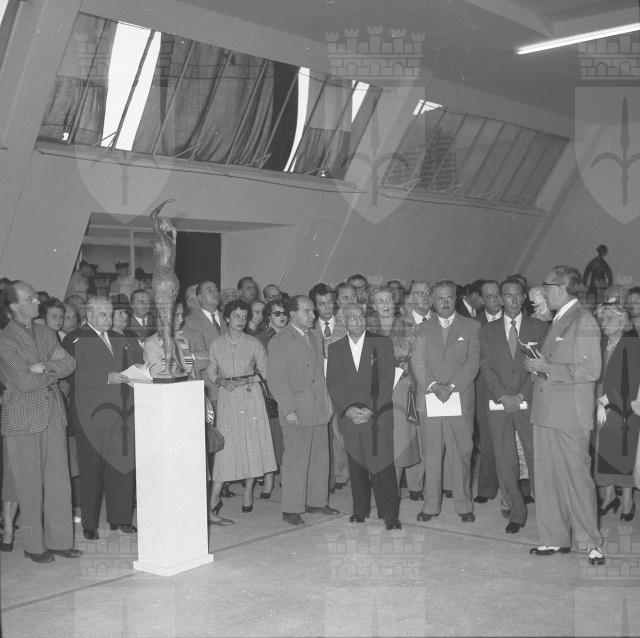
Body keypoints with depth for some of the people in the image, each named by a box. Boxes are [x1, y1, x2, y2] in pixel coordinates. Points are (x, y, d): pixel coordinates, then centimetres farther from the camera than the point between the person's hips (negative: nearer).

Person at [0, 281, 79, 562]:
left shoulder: (46, 333, 12)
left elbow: (69, 364, 3)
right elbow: (24, 382, -16)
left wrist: (43, 367, -14)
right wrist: (54, 370, -3)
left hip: (52, 414, 6)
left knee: (58, 479, 6)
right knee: (27, 484, 2)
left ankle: (59, 540, 15)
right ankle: (33, 544, 13)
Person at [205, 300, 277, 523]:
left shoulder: (253, 344, 2)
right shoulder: (216, 345, 4)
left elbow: (265, 372, 7)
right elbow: (210, 374, 10)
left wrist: (248, 379, -8)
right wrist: (223, 382, -9)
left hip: (251, 398, 1)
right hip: (227, 400, 0)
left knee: (252, 446, 2)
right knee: (225, 448, -6)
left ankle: (248, 493, 18)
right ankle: (213, 502, -3)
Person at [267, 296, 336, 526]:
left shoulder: (314, 338, 16)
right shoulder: (279, 341, -8)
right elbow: (276, 379, -12)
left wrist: (327, 401, 13)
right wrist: (289, 409, -17)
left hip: (319, 410, 7)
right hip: (296, 412, -7)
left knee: (321, 458, 13)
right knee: (295, 460, -3)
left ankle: (317, 501, 26)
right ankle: (291, 509, 6)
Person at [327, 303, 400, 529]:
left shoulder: (382, 343, 5)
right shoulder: (335, 348, 11)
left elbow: (387, 380, -1)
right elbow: (333, 383, 6)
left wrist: (371, 410, -9)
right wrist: (348, 409, -8)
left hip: (378, 415, -2)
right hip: (349, 416, 2)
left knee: (383, 464, -7)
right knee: (356, 466, 6)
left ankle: (390, 514, -1)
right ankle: (360, 509, 18)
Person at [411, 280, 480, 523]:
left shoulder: (471, 327, 8)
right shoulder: (423, 329, 14)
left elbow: (473, 362, -1)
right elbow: (417, 362, 4)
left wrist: (451, 387, -12)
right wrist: (433, 386, -11)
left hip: (460, 398, -1)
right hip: (429, 399, 1)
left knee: (461, 453, 0)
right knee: (431, 455, 3)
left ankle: (464, 505, 10)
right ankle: (431, 505, 10)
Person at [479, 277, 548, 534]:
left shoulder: (539, 328, 9)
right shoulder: (488, 330, 13)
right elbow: (486, 367, 4)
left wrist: (521, 395, -9)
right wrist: (503, 396, -8)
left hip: (529, 402, -1)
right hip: (498, 405, 1)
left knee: (537, 459, -5)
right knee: (505, 462, 0)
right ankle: (516, 513, 11)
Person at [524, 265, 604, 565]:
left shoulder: (583, 322, -10)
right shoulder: (557, 321, 16)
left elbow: (590, 371, -16)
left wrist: (548, 369, -15)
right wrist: (538, 366, 7)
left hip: (570, 413, -8)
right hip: (546, 411, 8)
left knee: (577, 476, -2)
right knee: (546, 476, 9)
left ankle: (592, 543, 10)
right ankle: (555, 538, 19)